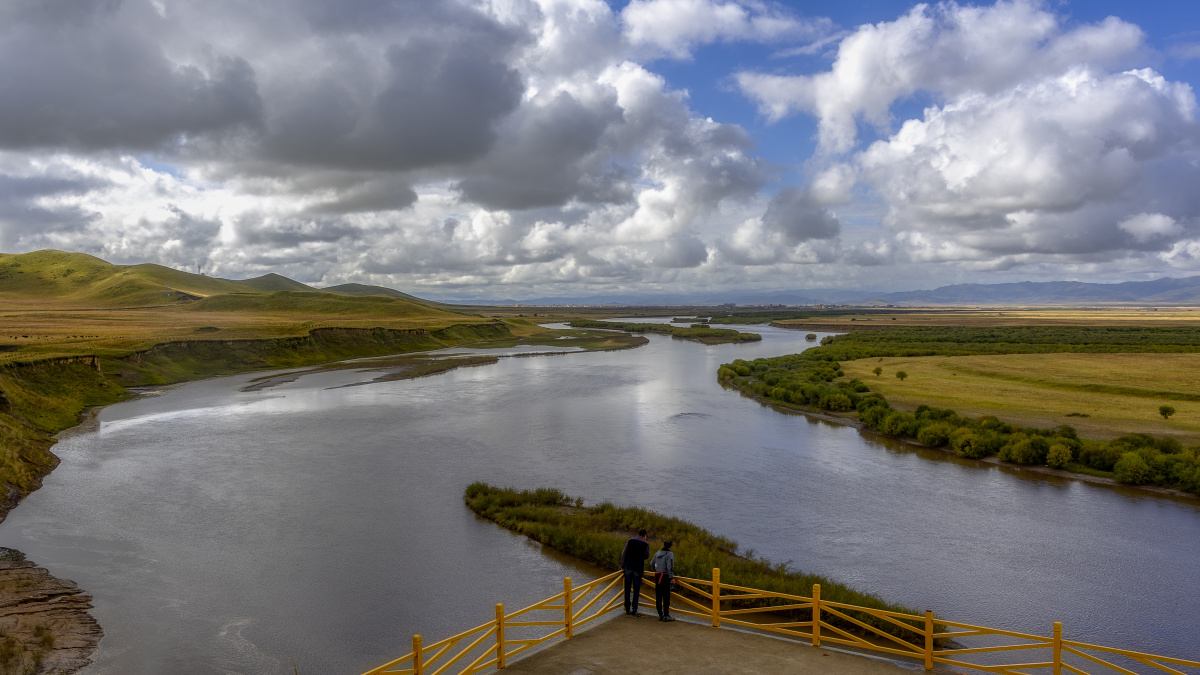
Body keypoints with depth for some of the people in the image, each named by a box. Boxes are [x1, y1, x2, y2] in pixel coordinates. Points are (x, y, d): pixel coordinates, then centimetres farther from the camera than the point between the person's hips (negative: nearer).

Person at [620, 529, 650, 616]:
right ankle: (634, 610, 4)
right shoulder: (645, 544, -2)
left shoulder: (630, 541, 3)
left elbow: (624, 554, 3)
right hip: (639, 567, -1)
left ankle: (627, 609, 11)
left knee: (627, 588, 9)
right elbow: (647, 556, 10)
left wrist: (622, 565, 12)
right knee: (636, 590, 6)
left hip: (628, 566, 1)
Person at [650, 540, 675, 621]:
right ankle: (666, 615, 3)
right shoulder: (670, 554, -8)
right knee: (666, 596, 0)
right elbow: (670, 566, -19)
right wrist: (672, 577, -15)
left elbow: (652, 564, 17)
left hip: (657, 576, 6)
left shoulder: (658, 553, 9)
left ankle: (660, 615, 16)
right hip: (665, 576, -6)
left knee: (658, 596, 9)